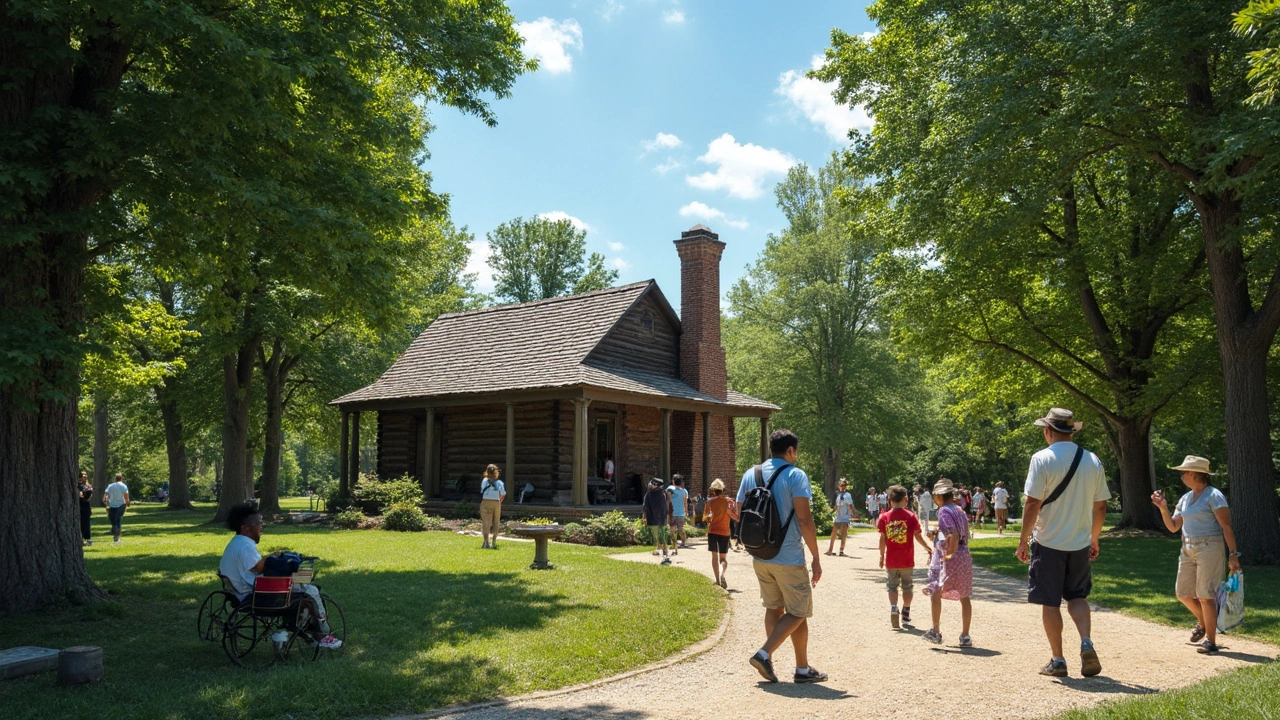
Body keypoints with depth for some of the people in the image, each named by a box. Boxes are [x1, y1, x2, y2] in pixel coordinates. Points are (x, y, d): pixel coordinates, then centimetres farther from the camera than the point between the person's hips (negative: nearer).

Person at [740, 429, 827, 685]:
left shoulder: (750, 475, 6)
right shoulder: (795, 476, -10)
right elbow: (804, 520, -16)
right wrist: (816, 558, -10)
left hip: (759, 557, 6)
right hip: (789, 558, -6)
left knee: (773, 608, 17)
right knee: (798, 613, 7)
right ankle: (764, 653, -6)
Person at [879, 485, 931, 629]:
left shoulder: (884, 517, -5)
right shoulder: (911, 516, -7)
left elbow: (882, 539, -3)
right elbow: (918, 536, -3)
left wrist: (882, 555, 9)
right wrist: (927, 547, 14)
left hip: (890, 561, 0)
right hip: (907, 560, 0)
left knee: (892, 587, 11)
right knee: (907, 587, 16)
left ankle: (893, 608, -11)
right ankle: (906, 613, 25)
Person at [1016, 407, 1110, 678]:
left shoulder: (1042, 459, -13)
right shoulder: (1093, 461, 3)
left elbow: (1033, 504, -15)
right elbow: (1100, 506, 8)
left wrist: (1024, 539, -6)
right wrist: (1094, 539, 20)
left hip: (1049, 542, -4)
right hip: (1080, 543, 4)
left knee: (1050, 602, 6)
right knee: (1077, 596, 20)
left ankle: (1057, 661, 11)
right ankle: (1086, 643, 0)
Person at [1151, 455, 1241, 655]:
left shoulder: (1214, 496, -8)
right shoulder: (1185, 498, 14)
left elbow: (1227, 527, -12)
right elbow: (1173, 527, 12)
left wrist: (1233, 555, -16)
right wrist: (1163, 508, -2)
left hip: (1209, 548, -8)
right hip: (1188, 549, 8)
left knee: (1205, 594, -8)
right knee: (1182, 593, 12)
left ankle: (1210, 641, 1)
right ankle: (1203, 622, 38)